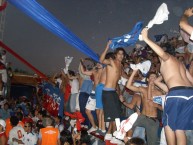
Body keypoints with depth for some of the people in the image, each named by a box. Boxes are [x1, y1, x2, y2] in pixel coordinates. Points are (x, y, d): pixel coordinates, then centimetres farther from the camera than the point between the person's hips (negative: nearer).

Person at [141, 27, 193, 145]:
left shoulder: (166, 58, 8)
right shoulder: (179, 63, 30)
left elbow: (162, 53, -18)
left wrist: (146, 39, -13)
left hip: (177, 93, -7)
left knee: (168, 124, 10)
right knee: (179, 127, 11)